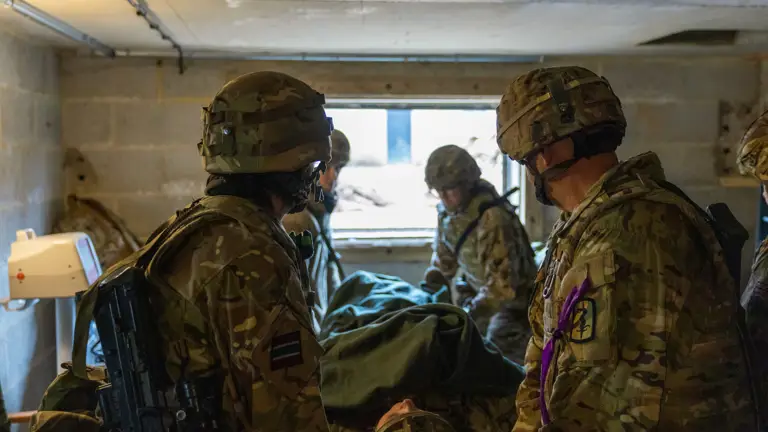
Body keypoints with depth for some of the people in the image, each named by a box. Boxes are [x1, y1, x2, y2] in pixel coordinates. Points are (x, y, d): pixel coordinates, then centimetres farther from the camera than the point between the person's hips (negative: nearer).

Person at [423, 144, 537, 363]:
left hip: (513, 297, -8)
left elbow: (503, 283, -33)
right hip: (480, 291, 8)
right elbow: (444, 256, 10)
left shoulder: (493, 218, -32)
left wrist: (469, 315, -36)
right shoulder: (448, 210, -6)